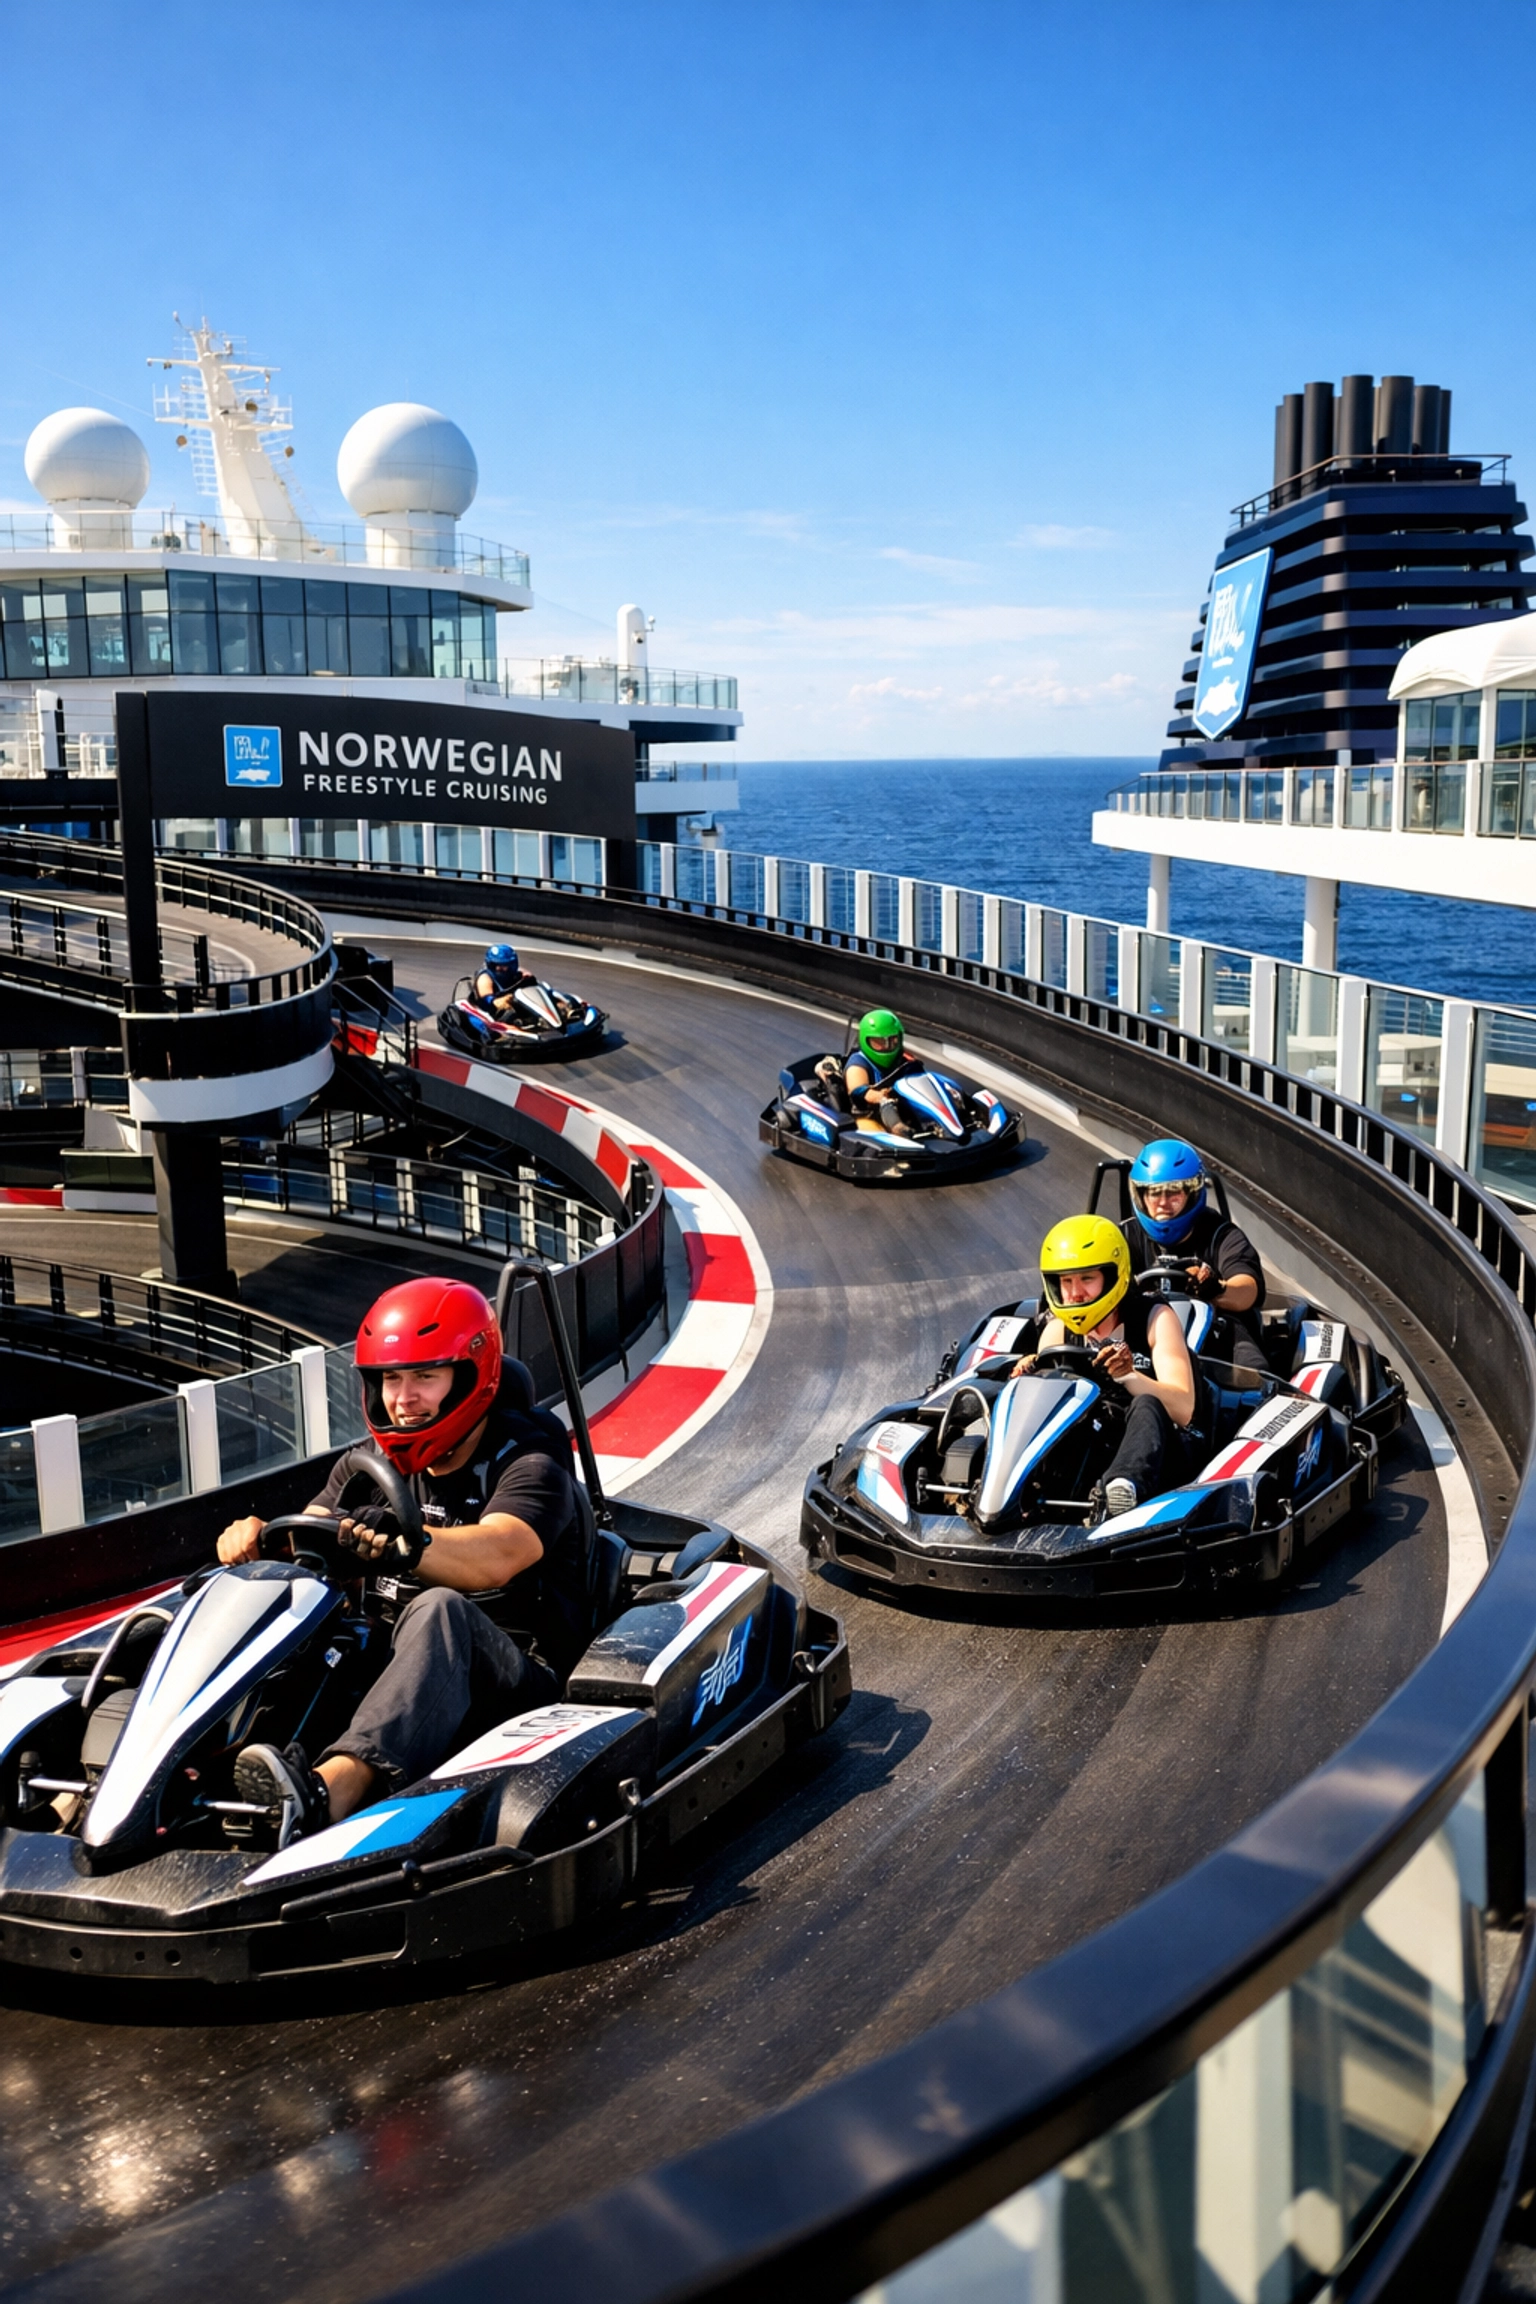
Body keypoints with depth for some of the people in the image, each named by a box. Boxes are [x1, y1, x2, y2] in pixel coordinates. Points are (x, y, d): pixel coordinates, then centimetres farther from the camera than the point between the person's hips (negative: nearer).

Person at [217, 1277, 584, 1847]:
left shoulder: (527, 1464, -5)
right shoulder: (374, 1467, 14)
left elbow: (493, 1558, -26)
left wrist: (395, 1538, -43)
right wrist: (257, 1535, -19)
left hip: (523, 1683, -5)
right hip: (397, 1667, 6)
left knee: (438, 1610, -37)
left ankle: (331, 1787, -59)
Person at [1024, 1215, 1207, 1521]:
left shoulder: (1155, 1319, -5)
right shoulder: (1058, 1330, 8)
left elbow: (1183, 1409, -17)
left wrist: (1128, 1376, -34)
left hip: (1166, 1448, -4)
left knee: (1145, 1407, -38)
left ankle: (1123, 1492, -65)